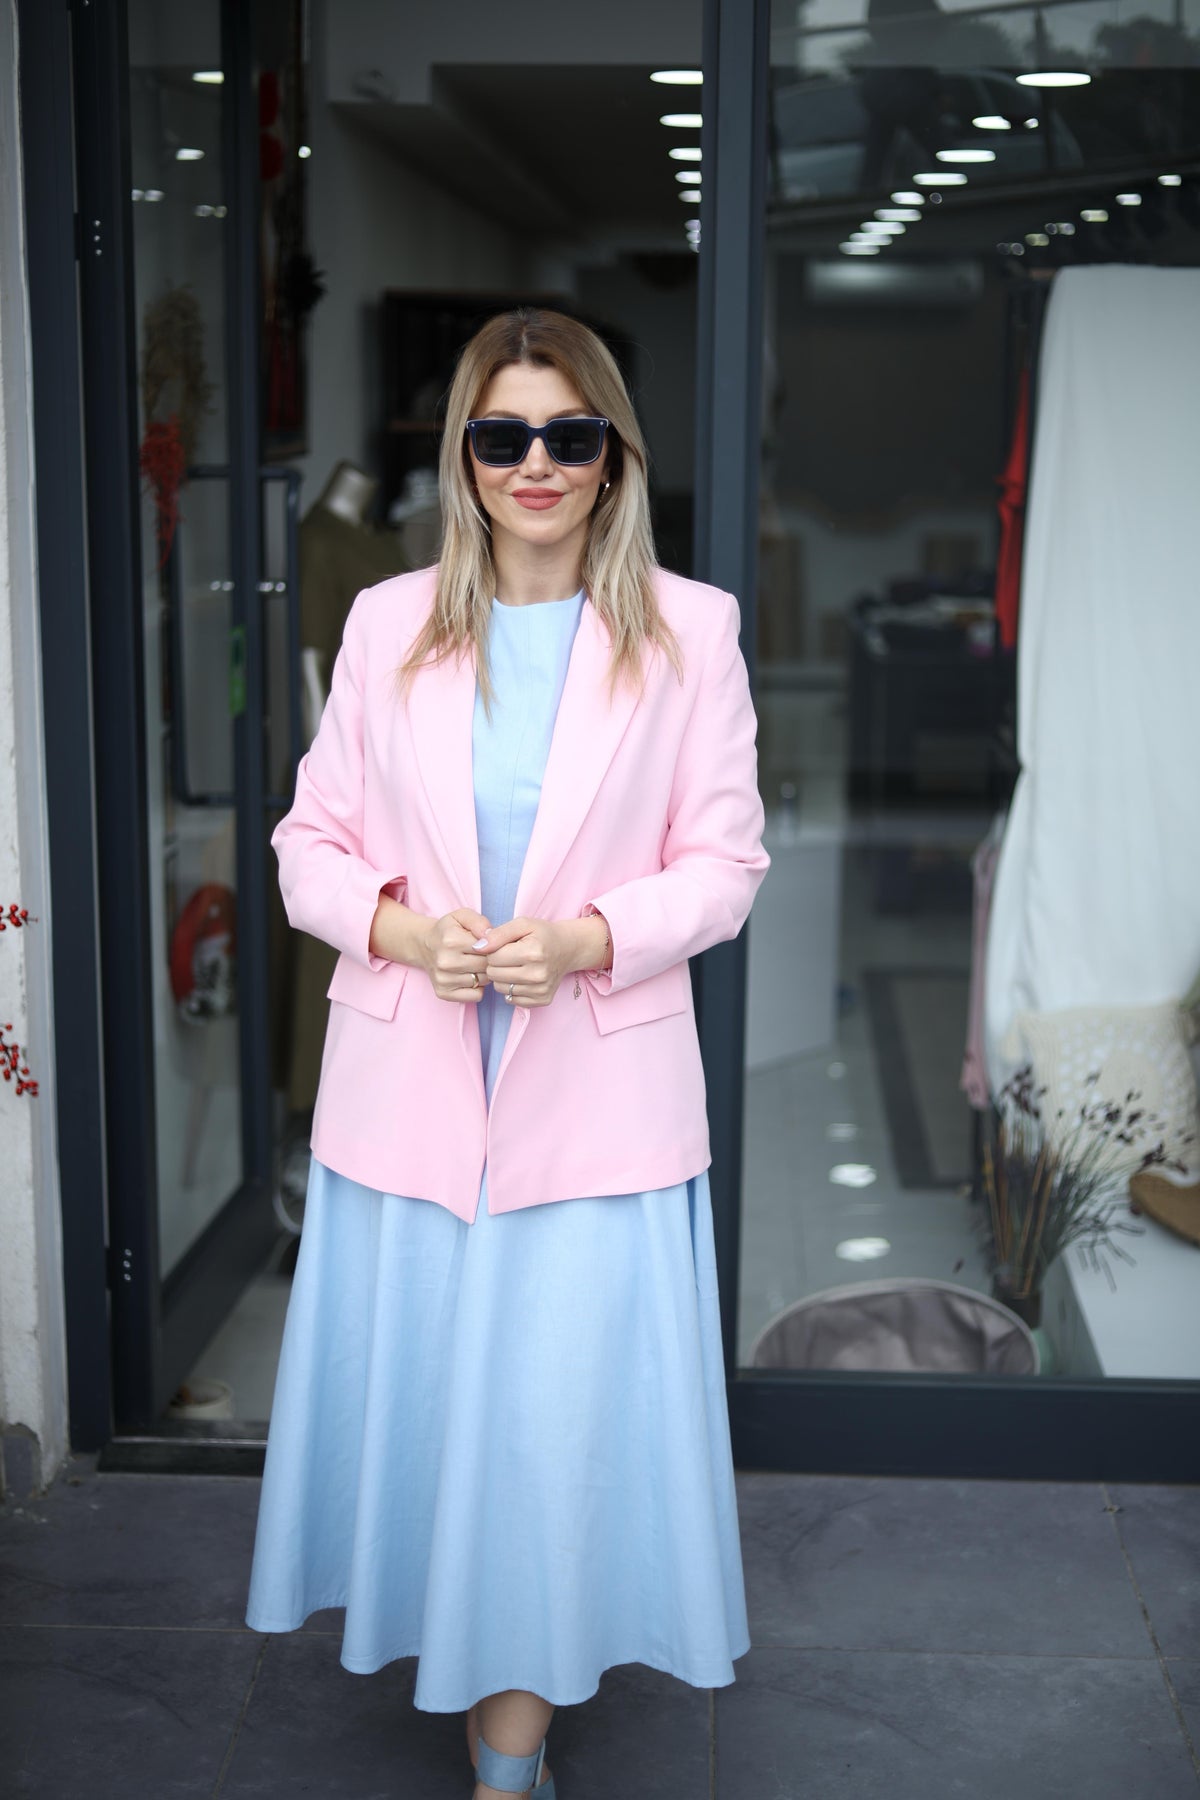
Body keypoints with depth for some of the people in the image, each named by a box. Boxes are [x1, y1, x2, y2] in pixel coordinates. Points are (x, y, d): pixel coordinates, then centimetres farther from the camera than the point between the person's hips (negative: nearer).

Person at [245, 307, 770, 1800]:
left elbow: (722, 861, 0)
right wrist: (398, 928, -13)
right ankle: (477, 1678, 36)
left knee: (561, 1406, 3)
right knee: (417, 1387, 10)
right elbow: (311, 838, 7)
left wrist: (588, 937, -16)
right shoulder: (387, 624, 6)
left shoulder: (690, 630, 0)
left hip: (598, 1090, -2)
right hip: (406, 1079, 2)